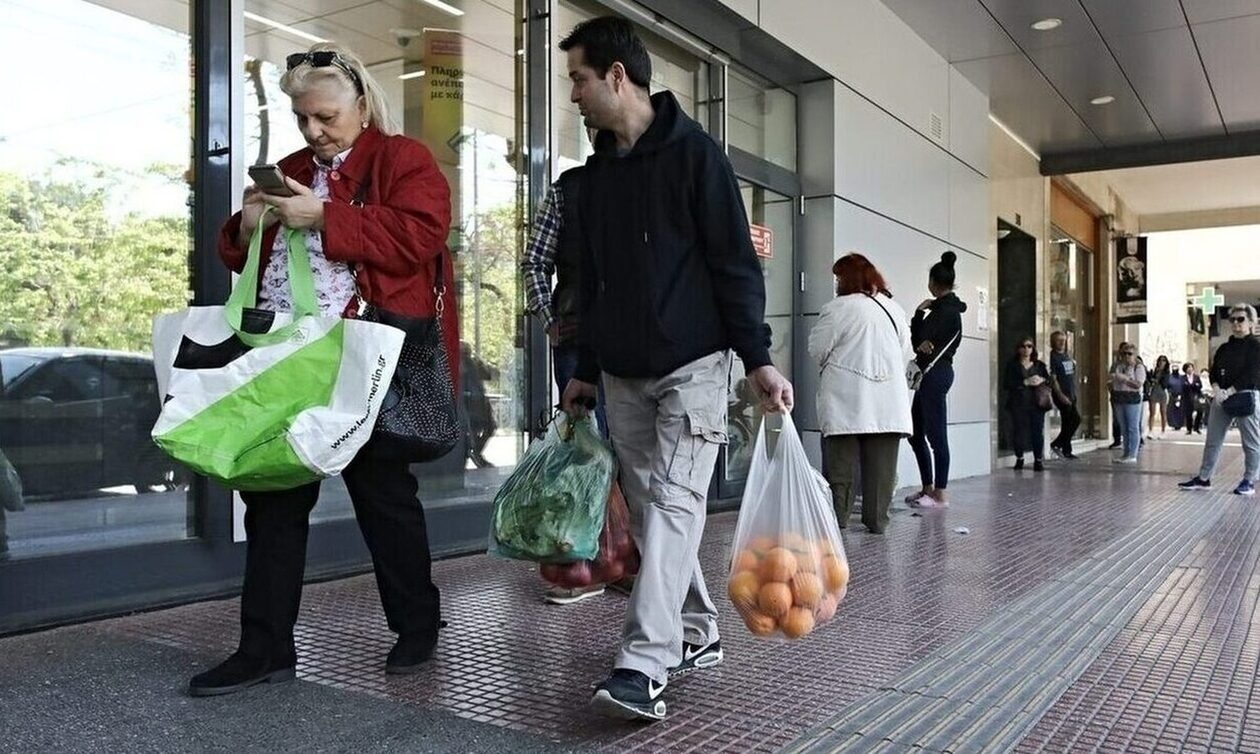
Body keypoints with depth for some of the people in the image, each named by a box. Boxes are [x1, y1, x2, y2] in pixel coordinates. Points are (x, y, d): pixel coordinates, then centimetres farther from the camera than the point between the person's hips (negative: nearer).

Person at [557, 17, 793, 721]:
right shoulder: (598, 170, 15)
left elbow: (735, 262, -8)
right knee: (650, 509, 8)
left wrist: (759, 358, -14)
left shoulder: (693, 151, -5)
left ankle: (643, 667, -16)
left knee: (674, 502, -12)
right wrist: (587, 369, 20)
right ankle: (697, 633, 21)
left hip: (692, 365, -7)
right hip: (621, 373, 7)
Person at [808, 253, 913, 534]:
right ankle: (877, 519, 10)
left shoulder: (839, 308, -10)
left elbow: (817, 350, -4)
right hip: (888, 402, 5)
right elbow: (906, 353, 17)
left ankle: (837, 516, 6)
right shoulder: (895, 309, 10)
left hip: (847, 400, -5)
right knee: (881, 465, 7)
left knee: (840, 461, 4)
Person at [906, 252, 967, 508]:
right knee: (916, 433, 13)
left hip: (935, 374, -10)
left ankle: (940, 495, 0)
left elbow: (919, 339, -15)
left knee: (936, 434, -5)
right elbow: (919, 339, 13)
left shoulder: (946, 309, -13)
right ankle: (928, 488, 20)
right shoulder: (946, 307, 17)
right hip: (931, 374, 10)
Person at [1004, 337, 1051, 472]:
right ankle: (1019, 459, 14)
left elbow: (1050, 382, 12)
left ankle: (1038, 461, 3)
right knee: (1019, 431, -2)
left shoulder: (1040, 365, 15)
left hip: (1037, 404, 1)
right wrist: (1025, 382, -14)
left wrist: (1042, 380, -10)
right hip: (1018, 404, -1)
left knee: (1037, 432, -6)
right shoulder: (1012, 365, 6)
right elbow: (1006, 384, -5)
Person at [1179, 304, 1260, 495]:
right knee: (1212, 440, 7)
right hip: (1221, 396, 7)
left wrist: (1229, 391, -18)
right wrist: (1217, 389, -10)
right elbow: (1213, 371, 10)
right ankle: (1204, 478, 11)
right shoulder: (1224, 348, 16)